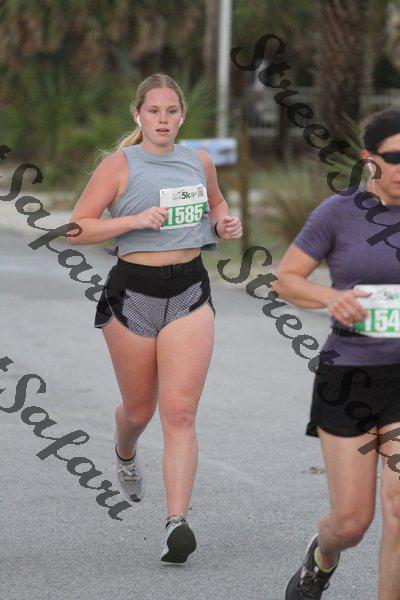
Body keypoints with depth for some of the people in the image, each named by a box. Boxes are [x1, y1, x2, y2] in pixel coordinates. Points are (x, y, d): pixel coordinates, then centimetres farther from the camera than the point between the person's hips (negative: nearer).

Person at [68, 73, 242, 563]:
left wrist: (226, 223, 6)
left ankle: (177, 520, -16)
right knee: (139, 408, 13)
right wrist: (134, 221, -19)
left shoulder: (200, 161, 9)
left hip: (190, 294, 2)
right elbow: (77, 229, -7)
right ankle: (125, 454, 50)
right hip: (133, 292, -2)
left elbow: (216, 202, 29)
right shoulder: (119, 166, -4)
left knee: (180, 412, -11)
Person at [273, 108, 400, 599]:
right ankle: (323, 555, 40)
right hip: (348, 379, -1)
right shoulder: (338, 211, -7)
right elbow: (284, 281, -4)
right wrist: (332, 298, -23)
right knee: (352, 522, 3)